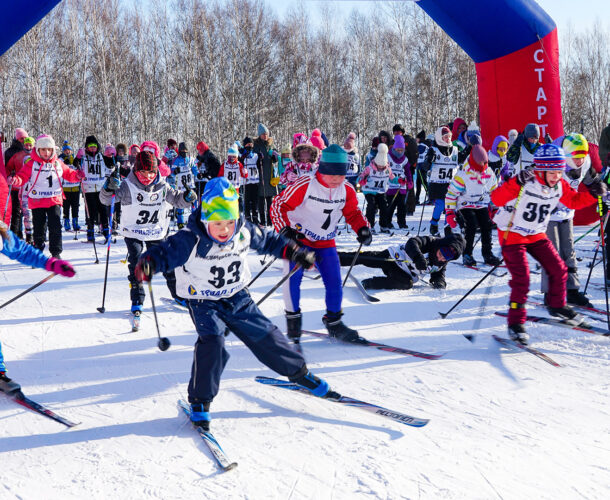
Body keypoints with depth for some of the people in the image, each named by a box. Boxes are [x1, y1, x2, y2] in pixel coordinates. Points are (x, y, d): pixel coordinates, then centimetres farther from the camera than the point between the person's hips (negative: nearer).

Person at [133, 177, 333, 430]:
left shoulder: (245, 232, -11)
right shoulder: (190, 241, -25)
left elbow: (268, 240, 8)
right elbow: (163, 253, -28)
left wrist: (294, 252, 7)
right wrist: (147, 264, -49)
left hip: (237, 298, 4)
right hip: (203, 302, -4)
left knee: (264, 335, 7)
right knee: (212, 342, -25)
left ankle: (299, 372, 31)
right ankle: (200, 401, -8)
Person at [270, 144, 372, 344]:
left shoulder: (347, 190, -7)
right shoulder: (304, 186, -23)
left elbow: (353, 213, 9)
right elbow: (279, 205, -17)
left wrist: (362, 228, -9)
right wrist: (285, 230, -29)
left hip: (325, 241, 4)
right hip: (298, 238, -4)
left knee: (334, 282, 1)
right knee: (293, 279, -11)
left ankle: (333, 321, 19)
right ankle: (293, 318, 12)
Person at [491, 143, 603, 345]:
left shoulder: (560, 185, -5)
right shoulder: (525, 182, -26)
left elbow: (574, 201, 13)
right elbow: (497, 199, -37)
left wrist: (592, 194, -5)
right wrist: (516, 183, -51)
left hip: (537, 234, 7)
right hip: (512, 234, -7)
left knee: (558, 269, 8)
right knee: (521, 278, -14)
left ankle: (557, 306, 33)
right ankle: (515, 323, -3)